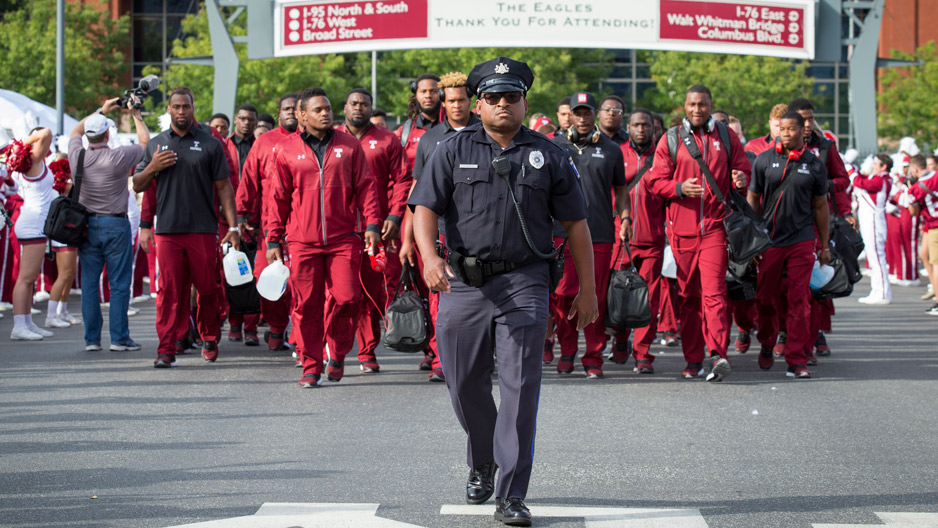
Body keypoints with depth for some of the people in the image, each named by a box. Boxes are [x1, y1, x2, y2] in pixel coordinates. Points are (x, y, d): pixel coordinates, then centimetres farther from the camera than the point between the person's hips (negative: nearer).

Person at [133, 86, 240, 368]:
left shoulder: (210, 145, 6)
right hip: (167, 230, 1)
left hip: (203, 229, -1)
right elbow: (138, 186, 16)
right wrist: (152, 168, -6)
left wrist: (233, 227, -2)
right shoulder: (156, 145, 12)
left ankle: (209, 339, 24)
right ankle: (166, 350, -4)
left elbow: (224, 187, 5)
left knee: (207, 289, 4)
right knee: (169, 291, -4)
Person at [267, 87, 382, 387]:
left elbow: (365, 186, 8)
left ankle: (338, 356, 16)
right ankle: (311, 367, 8)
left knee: (346, 298, -8)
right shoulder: (287, 150, 7)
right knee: (306, 305, -1)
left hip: (343, 238, 0)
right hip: (302, 241, 0)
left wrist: (371, 224, -3)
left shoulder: (349, 145, 8)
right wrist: (273, 240, 8)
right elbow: (279, 197, 11)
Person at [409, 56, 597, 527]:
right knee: (464, 383, 8)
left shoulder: (548, 156, 8)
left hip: (523, 282, -1)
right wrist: (430, 256, -23)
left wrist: (587, 289, 10)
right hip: (463, 282, 1)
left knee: (520, 384, -10)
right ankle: (482, 464, 37)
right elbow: (425, 209, -3)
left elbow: (576, 224, 11)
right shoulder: (453, 151, 7)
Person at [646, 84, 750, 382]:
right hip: (683, 227, 1)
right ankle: (693, 360, 11)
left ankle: (718, 354, -23)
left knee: (714, 290, -14)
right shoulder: (671, 140, 8)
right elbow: (656, 181, 5)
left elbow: (742, 168, 15)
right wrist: (680, 188, -14)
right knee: (688, 293, 5)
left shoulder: (726, 137, 10)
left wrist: (741, 179, -9)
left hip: (715, 225, -1)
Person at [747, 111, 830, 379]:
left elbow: (821, 206, 11)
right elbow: (753, 199, 7)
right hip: (769, 241, 0)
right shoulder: (764, 160, 3)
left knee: (799, 301, -5)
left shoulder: (814, 165, 5)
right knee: (765, 298, 7)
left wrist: (825, 246, 11)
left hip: (802, 240, 0)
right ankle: (767, 347, 31)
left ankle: (797, 360, -3)